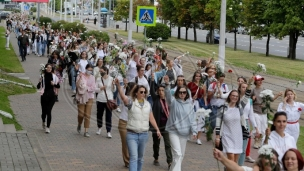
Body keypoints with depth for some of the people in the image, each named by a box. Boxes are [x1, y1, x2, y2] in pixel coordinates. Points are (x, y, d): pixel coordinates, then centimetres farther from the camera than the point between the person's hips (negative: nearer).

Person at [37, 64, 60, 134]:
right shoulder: (42, 76, -3)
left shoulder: (54, 76, 1)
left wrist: (54, 84, -13)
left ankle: (48, 127, -6)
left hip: (51, 96, 0)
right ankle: (43, 122, 41)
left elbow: (58, 86, 7)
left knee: (49, 111, -10)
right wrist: (40, 82, -22)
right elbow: (38, 87, -3)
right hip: (44, 96, 0)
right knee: (44, 111, 9)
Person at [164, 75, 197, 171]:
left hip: (184, 132, 4)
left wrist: (194, 131, -2)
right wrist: (167, 84, -41)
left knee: (181, 155, 13)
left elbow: (192, 119, 6)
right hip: (173, 131, -4)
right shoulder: (173, 102, -4)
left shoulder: (189, 105, 6)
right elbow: (168, 95, -24)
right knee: (177, 154, -15)